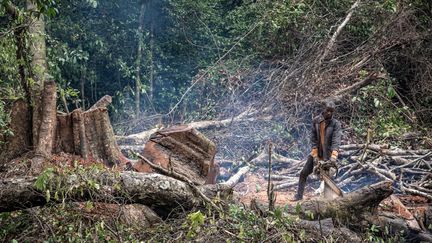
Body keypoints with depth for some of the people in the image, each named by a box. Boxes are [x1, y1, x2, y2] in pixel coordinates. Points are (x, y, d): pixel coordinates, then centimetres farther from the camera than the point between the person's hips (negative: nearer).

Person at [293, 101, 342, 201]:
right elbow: (313, 138, -6)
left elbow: (336, 140, -22)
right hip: (316, 153, 3)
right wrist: (315, 155, -14)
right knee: (303, 174, 5)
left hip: (328, 155, -3)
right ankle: (299, 195, 15)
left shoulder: (336, 124, -11)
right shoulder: (316, 121, -4)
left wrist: (334, 156, -35)